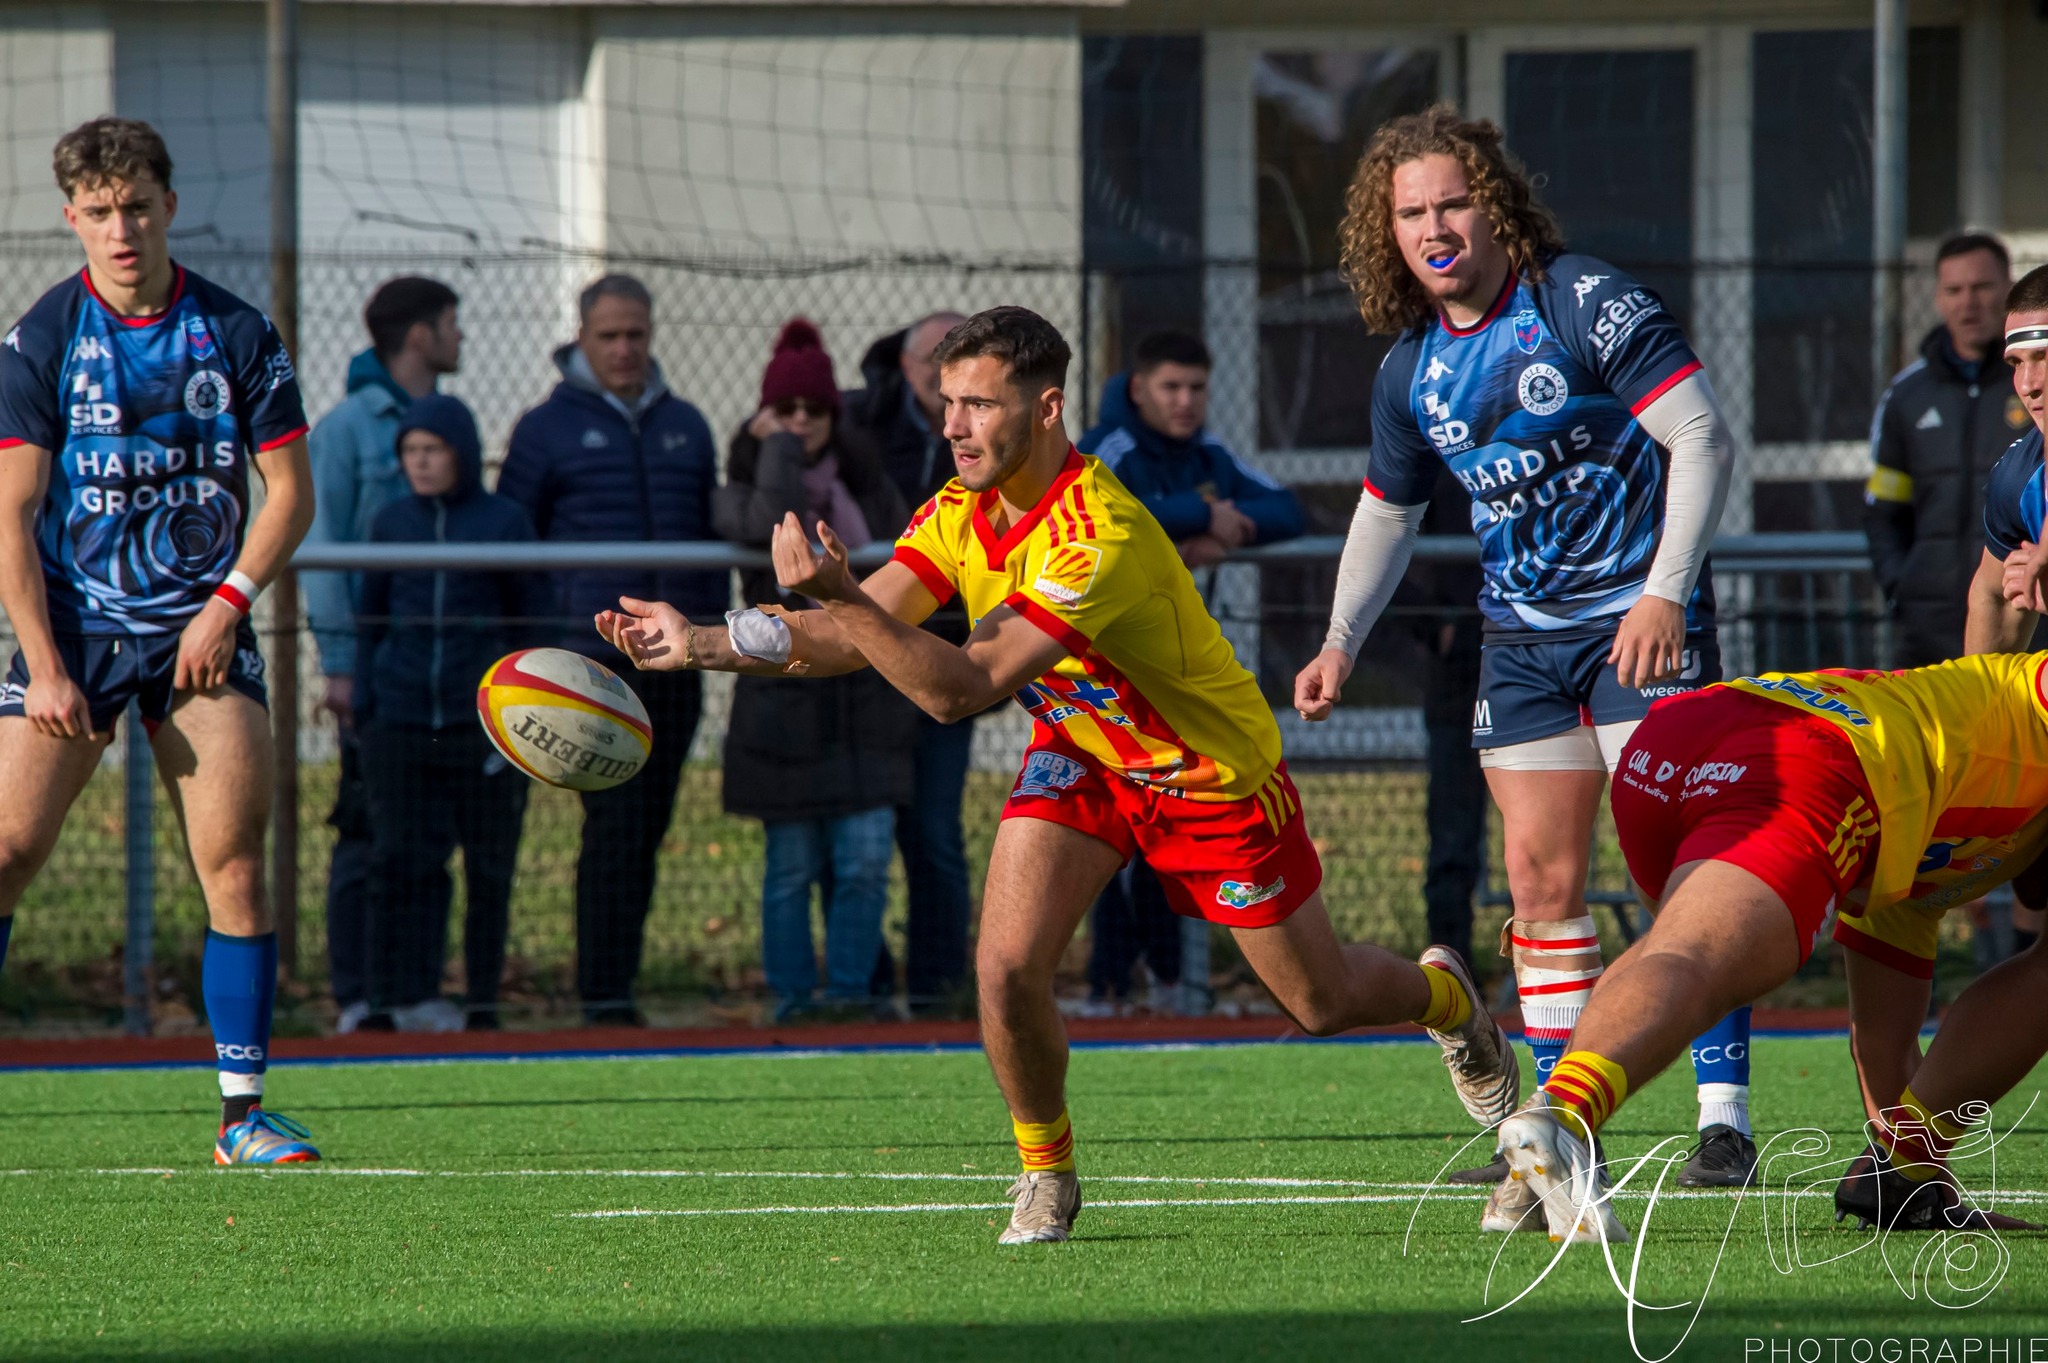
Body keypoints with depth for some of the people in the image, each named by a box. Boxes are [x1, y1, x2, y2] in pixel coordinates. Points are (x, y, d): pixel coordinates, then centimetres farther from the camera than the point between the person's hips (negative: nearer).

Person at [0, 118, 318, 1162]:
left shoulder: (236, 334, 2)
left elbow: (289, 490, 7)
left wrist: (227, 604, -7)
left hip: (200, 631, 1)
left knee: (234, 858, -8)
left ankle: (243, 1114, -2)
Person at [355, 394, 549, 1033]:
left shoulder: (504, 520, 1)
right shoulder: (391, 522, 8)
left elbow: (534, 620, 5)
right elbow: (371, 617, 15)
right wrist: (363, 705, 9)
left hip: (483, 724, -2)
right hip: (403, 721, 2)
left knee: (488, 868, 5)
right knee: (402, 860, -6)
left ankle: (482, 1000, 14)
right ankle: (408, 996, -4)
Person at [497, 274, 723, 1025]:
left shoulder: (685, 427, 15)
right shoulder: (549, 429, 3)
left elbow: (712, 535, 23)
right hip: (593, 662, -5)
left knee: (648, 828, 6)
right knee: (613, 825, -12)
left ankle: (619, 979, 13)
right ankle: (603, 991, -12)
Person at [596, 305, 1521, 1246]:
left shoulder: (1099, 538, -38)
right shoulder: (959, 513, -14)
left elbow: (964, 688, -44)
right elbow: (853, 637, -16)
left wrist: (843, 599, -54)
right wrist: (703, 644, -28)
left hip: (1213, 772, -5)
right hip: (1079, 753, 5)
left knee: (1322, 1004, 10)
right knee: (1006, 967, -17)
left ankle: (1445, 998, 45)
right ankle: (1046, 1174, 7)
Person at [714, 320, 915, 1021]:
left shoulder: (865, 479, 12)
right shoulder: (744, 486, 0)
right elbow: (770, 522, -25)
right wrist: (779, 447, -11)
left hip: (866, 699, 3)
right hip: (785, 694, -3)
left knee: (867, 857, -4)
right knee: (792, 864, 1)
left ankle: (852, 987, 5)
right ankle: (792, 995, 8)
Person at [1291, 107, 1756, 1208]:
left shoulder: (1589, 306, -13)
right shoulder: (1412, 370, 6)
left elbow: (1702, 438, -15)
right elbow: (1387, 510, 23)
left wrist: (1666, 590, -22)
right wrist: (1341, 643, 17)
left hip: (1641, 621, -6)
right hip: (1521, 640, 6)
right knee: (1541, 877, 3)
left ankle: (1725, 1118, -8)